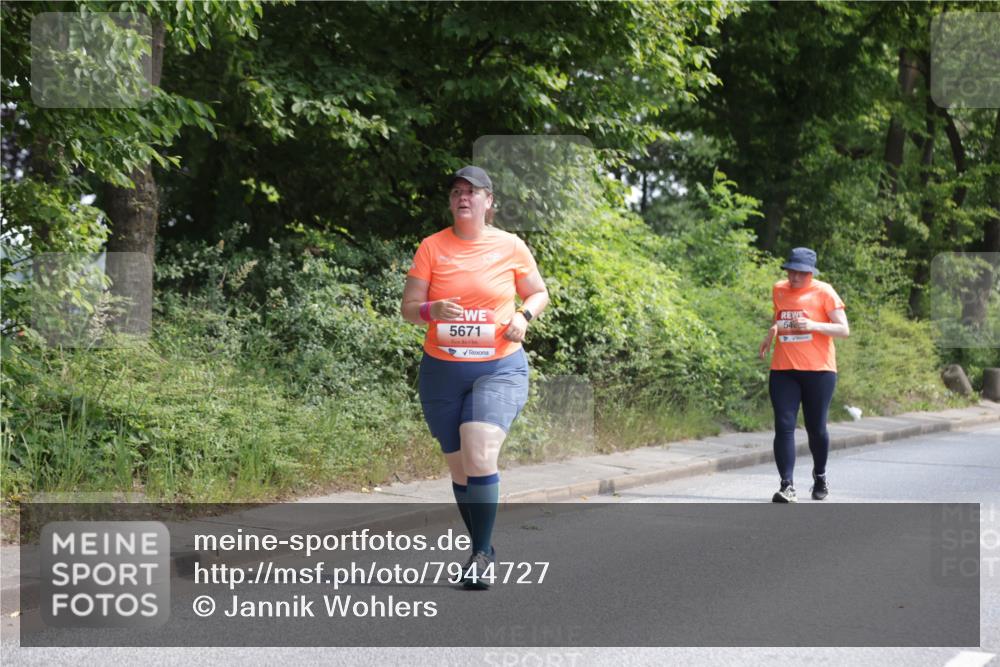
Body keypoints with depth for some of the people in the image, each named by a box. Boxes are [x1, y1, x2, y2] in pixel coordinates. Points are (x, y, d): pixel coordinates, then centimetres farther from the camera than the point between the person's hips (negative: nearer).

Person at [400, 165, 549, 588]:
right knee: (458, 465, 8)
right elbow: (408, 308, 1)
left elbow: (539, 292, 14)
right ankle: (483, 550, 26)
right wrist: (432, 309, -21)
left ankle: (480, 553, -11)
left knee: (479, 455, -21)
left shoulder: (510, 246, 1)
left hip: (500, 367, -2)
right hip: (442, 370, 2)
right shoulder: (432, 247, 2)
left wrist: (523, 315, -7)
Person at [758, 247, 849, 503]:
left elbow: (844, 330, -6)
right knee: (783, 426, -9)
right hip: (783, 370, 3)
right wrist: (772, 332, 9)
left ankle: (820, 475, 30)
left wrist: (814, 325, -20)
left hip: (818, 370, -3)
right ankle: (787, 485, -12)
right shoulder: (779, 290, 10)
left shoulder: (823, 292, -3)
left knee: (816, 427, 5)